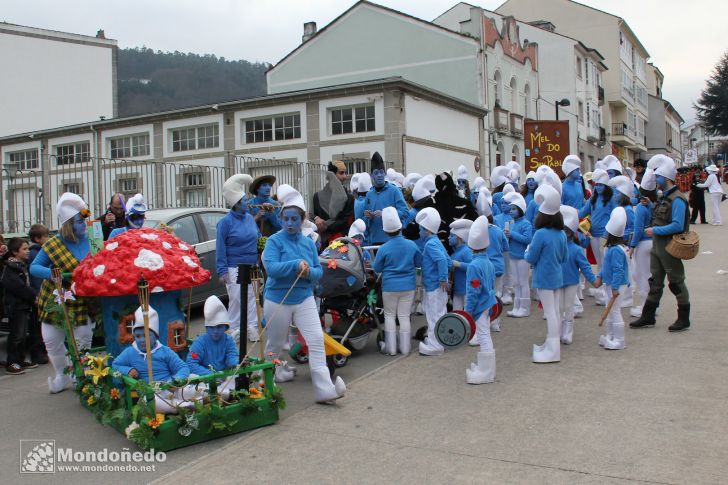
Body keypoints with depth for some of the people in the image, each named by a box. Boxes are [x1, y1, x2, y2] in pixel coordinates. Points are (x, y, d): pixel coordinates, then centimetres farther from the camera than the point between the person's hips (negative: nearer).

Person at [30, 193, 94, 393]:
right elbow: (34, 267, -8)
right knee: (52, 340, 7)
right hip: (55, 299, -1)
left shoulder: (90, 240, -5)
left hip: (82, 301, 1)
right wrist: (51, 273, -26)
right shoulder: (53, 245, -12)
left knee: (84, 339, 1)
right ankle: (62, 375, 28)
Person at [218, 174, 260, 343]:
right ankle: (235, 331, 9)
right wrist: (222, 271, -13)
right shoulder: (226, 222, -8)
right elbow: (220, 248, -8)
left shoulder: (250, 218, 10)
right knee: (236, 300, -3)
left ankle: (253, 329, 20)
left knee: (252, 299, 10)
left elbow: (257, 239, 20)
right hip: (235, 269, -6)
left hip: (252, 268, 6)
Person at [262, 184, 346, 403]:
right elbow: (271, 267, -21)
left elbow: (319, 270, 8)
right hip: (278, 300, -3)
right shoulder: (274, 241, -8)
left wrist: (309, 272, -14)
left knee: (316, 340, -10)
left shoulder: (309, 243, 6)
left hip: (304, 298, 3)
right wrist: (296, 264, -29)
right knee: (275, 343, 14)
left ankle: (324, 389, -10)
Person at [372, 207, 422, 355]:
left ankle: (391, 348, 13)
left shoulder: (384, 249, -13)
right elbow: (419, 263, 8)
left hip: (390, 287, -2)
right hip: (408, 287, 2)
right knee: (404, 316, 9)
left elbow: (377, 268, -2)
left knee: (389, 315, 11)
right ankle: (405, 348, 15)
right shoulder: (412, 245, -6)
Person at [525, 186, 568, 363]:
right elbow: (565, 258, 11)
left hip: (544, 278, -7)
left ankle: (552, 351, -2)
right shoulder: (561, 234, 2)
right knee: (555, 310, 14)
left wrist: (527, 250, 7)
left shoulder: (540, 234, -19)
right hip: (557, 276, 7)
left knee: (549, 312, -5)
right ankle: (553, 343, 26)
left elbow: (530, 259, -13)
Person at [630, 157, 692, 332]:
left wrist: (655, 230, -20)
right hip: (657, 245, 9)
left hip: (669, 247, -9)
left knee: (676, 282, 3)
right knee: (655, 282, 14)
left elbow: (678, 226, -26)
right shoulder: (663, 197, 11)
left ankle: (684, 319, 16)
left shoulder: (677, 199, -19)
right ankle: (648, 317, 22)